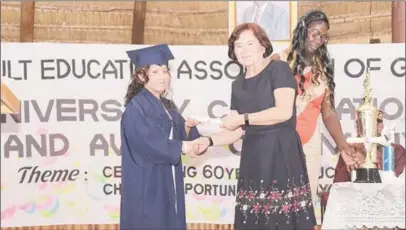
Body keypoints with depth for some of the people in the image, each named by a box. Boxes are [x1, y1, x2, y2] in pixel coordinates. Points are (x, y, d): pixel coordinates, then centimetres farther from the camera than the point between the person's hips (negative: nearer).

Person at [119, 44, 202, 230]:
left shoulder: (168, 106, 13)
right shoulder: (136, 107, -13)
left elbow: (176, 137, 14)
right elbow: (148, 142, -23)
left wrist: (186, 128, -6)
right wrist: (181, 146, -18)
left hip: (168, 183, 8)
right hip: (147, 184, -8)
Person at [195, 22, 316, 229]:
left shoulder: (278, 69, -1)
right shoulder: (238, 84, 16)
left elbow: (284, 111, -15)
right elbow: (238, 131, 15)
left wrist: (243, 118, -10)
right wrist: (209, 140, 0)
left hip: (282, 152, -5)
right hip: (253, 156, 6)